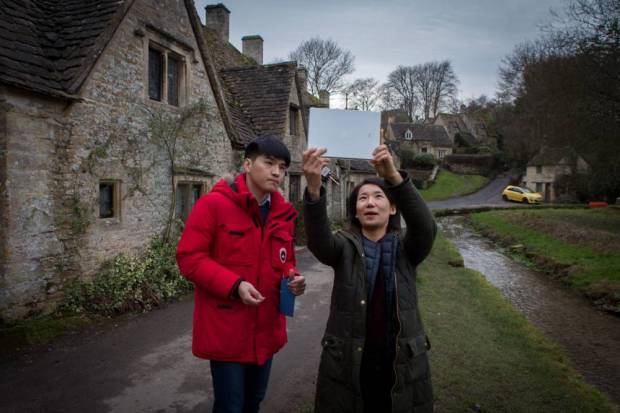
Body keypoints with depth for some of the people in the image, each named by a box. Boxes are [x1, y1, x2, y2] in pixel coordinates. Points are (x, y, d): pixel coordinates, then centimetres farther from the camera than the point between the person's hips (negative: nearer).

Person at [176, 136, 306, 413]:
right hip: (226, 330, -6)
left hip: (266, 330, 6)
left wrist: (293, 277, -6)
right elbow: (189, 257, -15)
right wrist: (234, 285, -25)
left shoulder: (284, 214, 5)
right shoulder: (213, 204, -13)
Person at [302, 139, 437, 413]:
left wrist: (394, 176, -37)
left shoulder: (406, 248, -1)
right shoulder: (345, 247, -3)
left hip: (400, 366, 1)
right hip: (347, 366, 0)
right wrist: (313, 188, -43)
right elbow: (318, 239, -24)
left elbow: (425, 227, -22)